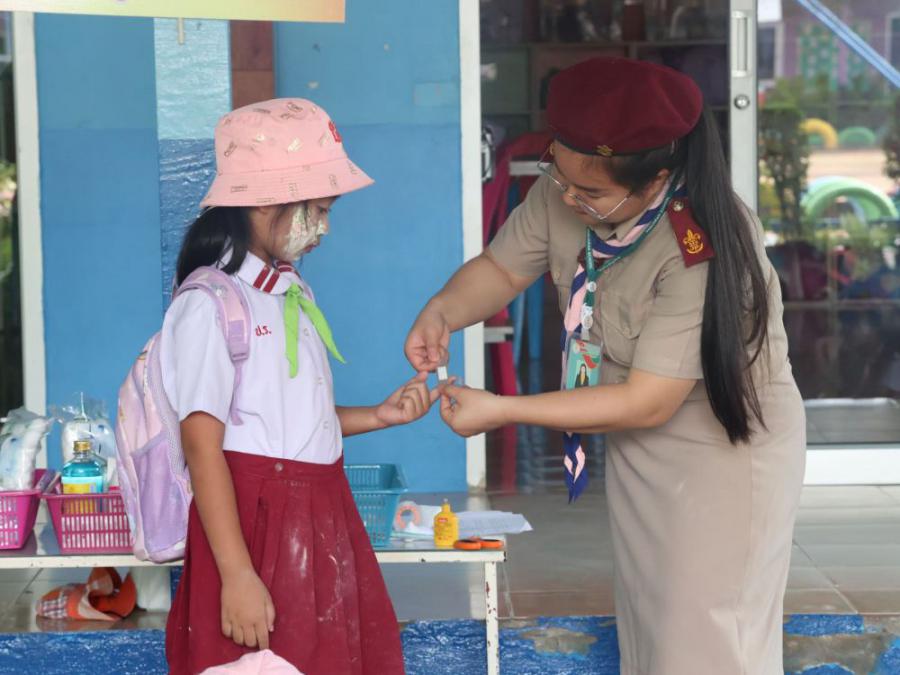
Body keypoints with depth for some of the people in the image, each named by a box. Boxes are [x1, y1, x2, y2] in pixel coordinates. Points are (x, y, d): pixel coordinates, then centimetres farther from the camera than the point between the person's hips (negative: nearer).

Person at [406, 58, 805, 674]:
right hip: (637, 450, 7)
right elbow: (502, 269, 0)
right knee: (644, 625, 20)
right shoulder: (565, 190, -17)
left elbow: (646, 403, -31)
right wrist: (441, 313, -22)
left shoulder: (704, 250, -34)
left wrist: (499, 411, -29)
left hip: (727, 451, -7)